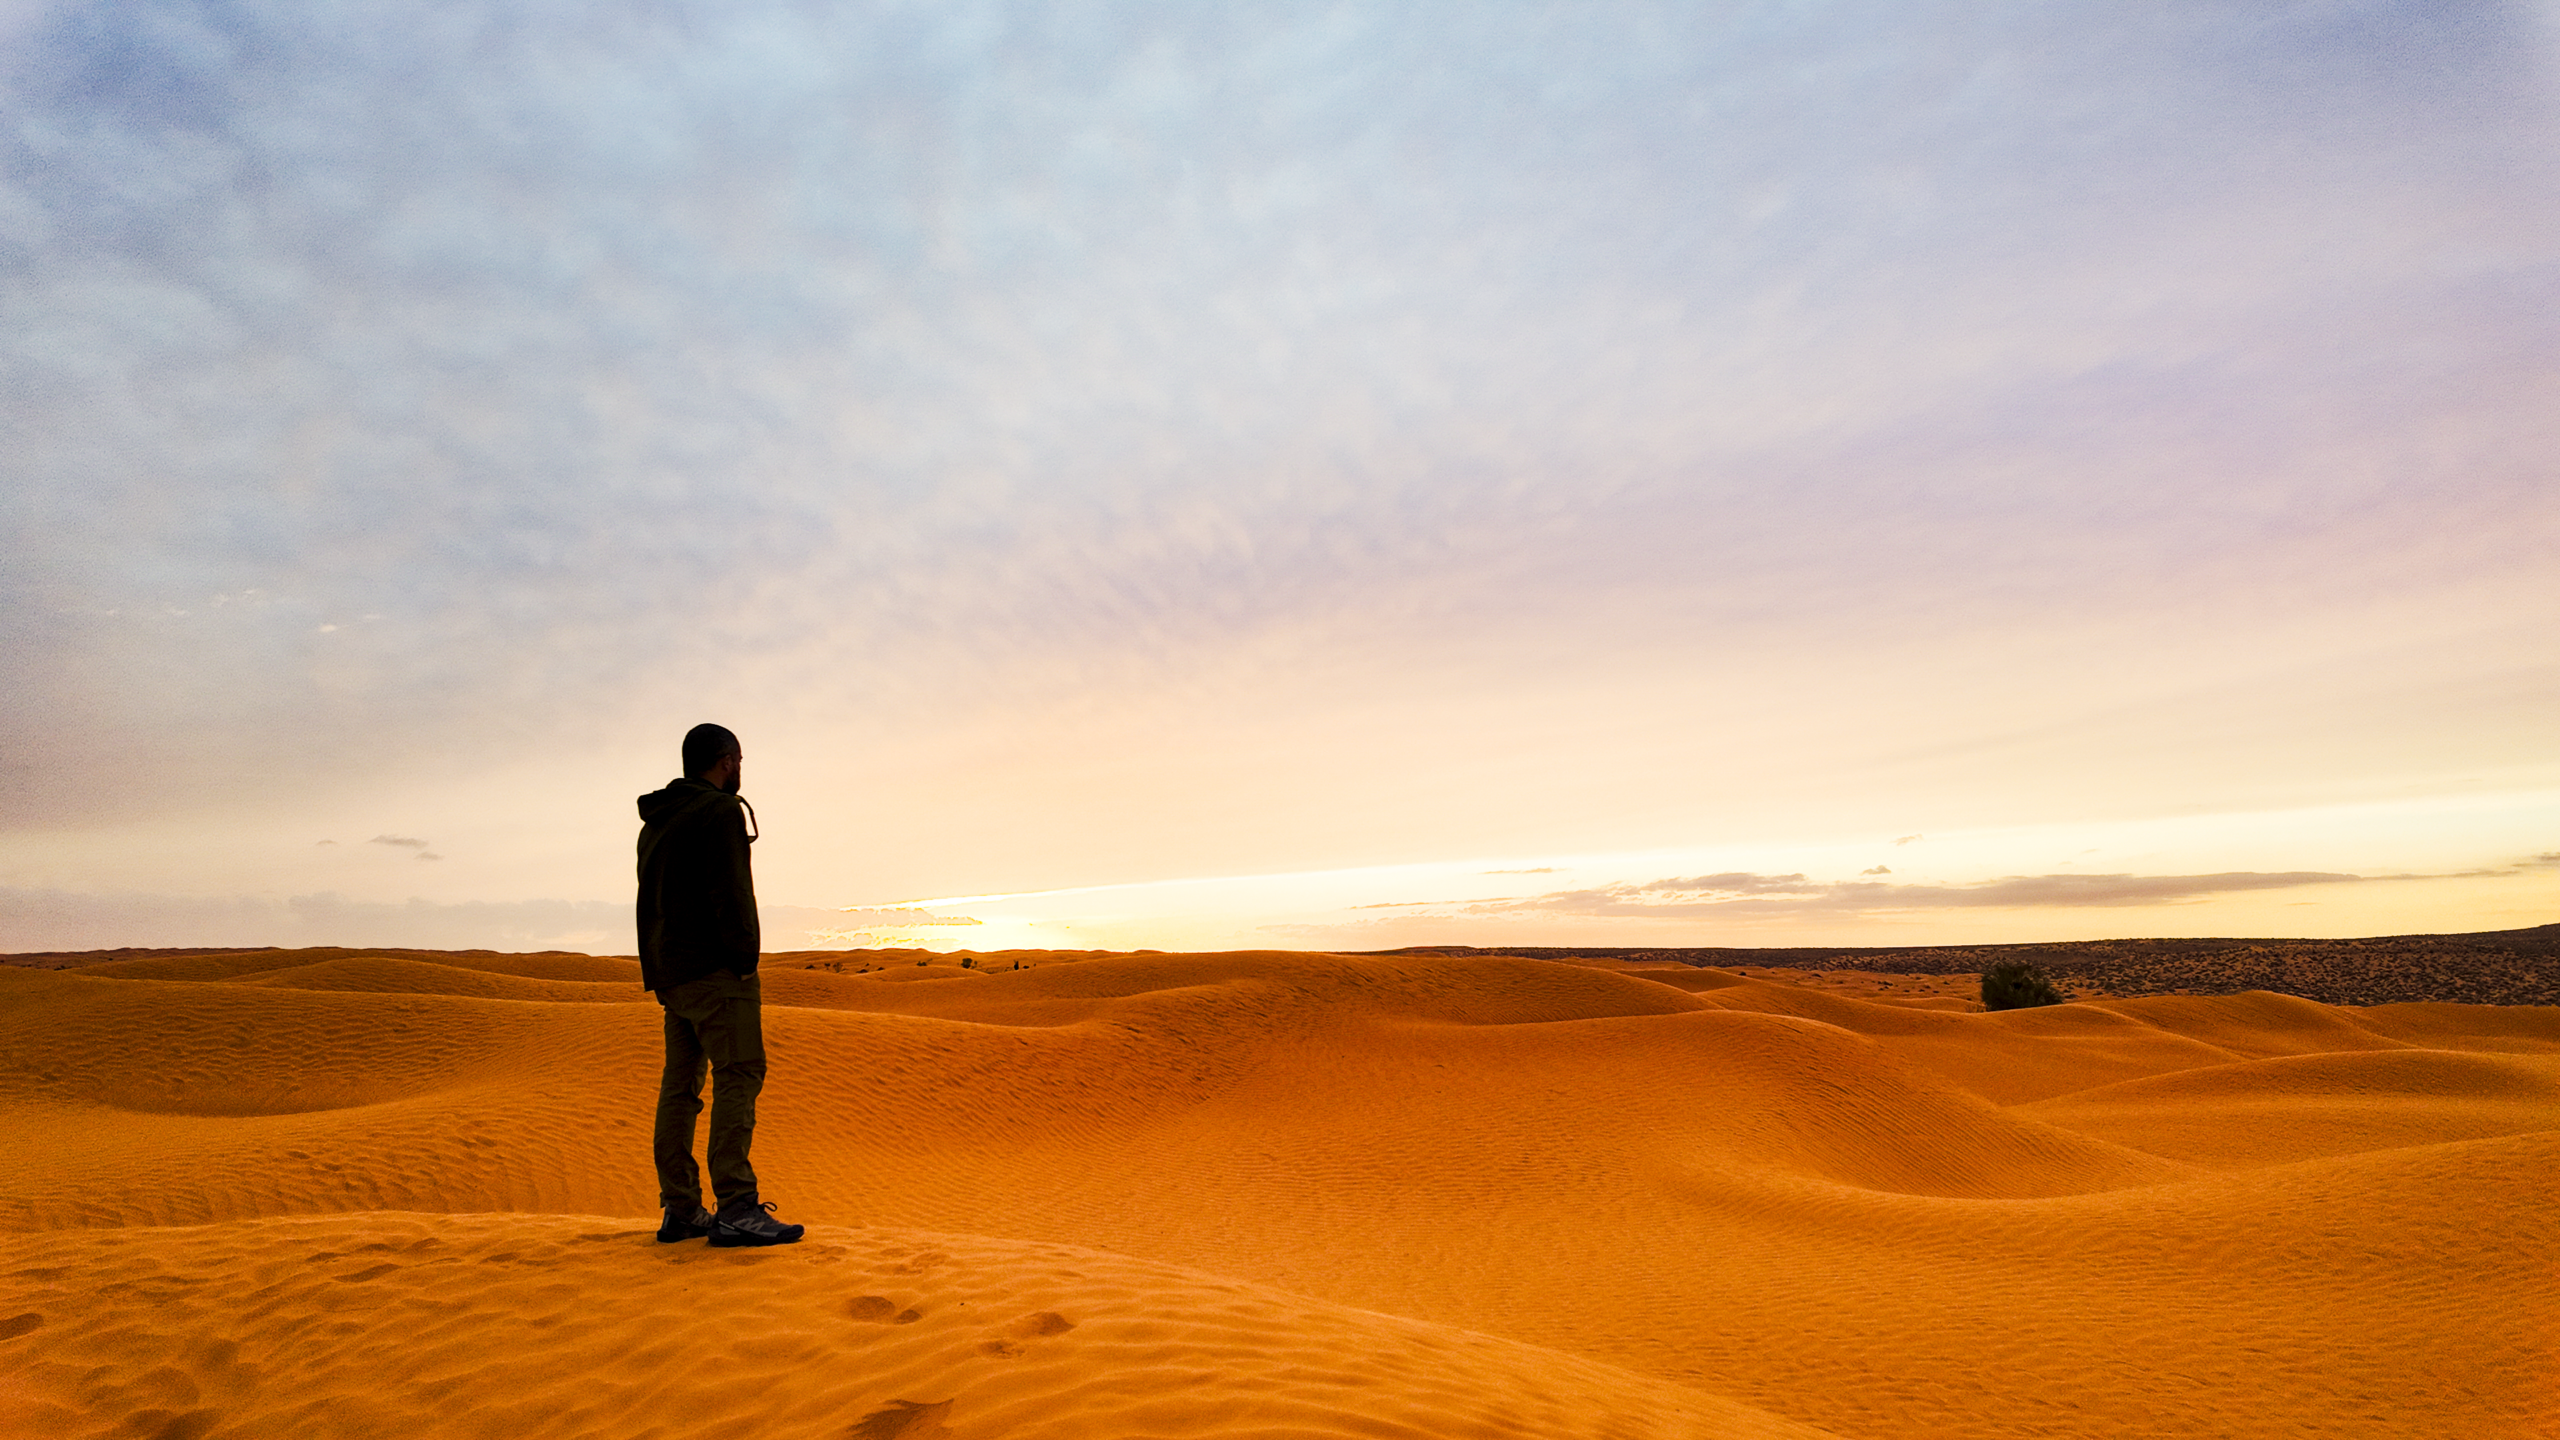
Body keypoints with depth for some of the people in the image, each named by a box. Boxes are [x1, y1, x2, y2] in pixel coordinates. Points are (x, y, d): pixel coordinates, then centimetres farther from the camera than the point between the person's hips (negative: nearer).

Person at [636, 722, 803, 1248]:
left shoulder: (654, 823, 21)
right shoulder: (720, 810, -8)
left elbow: (652, 900, 19)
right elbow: (728, 894, -17)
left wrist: (660, 974, 15)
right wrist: (746, 956, -11)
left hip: (668, 972, 10)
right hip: (714, 968, -9)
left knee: (680, 1084, 9)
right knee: (739, 1076, -12)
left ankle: (681, 1210, 11)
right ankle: (736, 1208, -17)